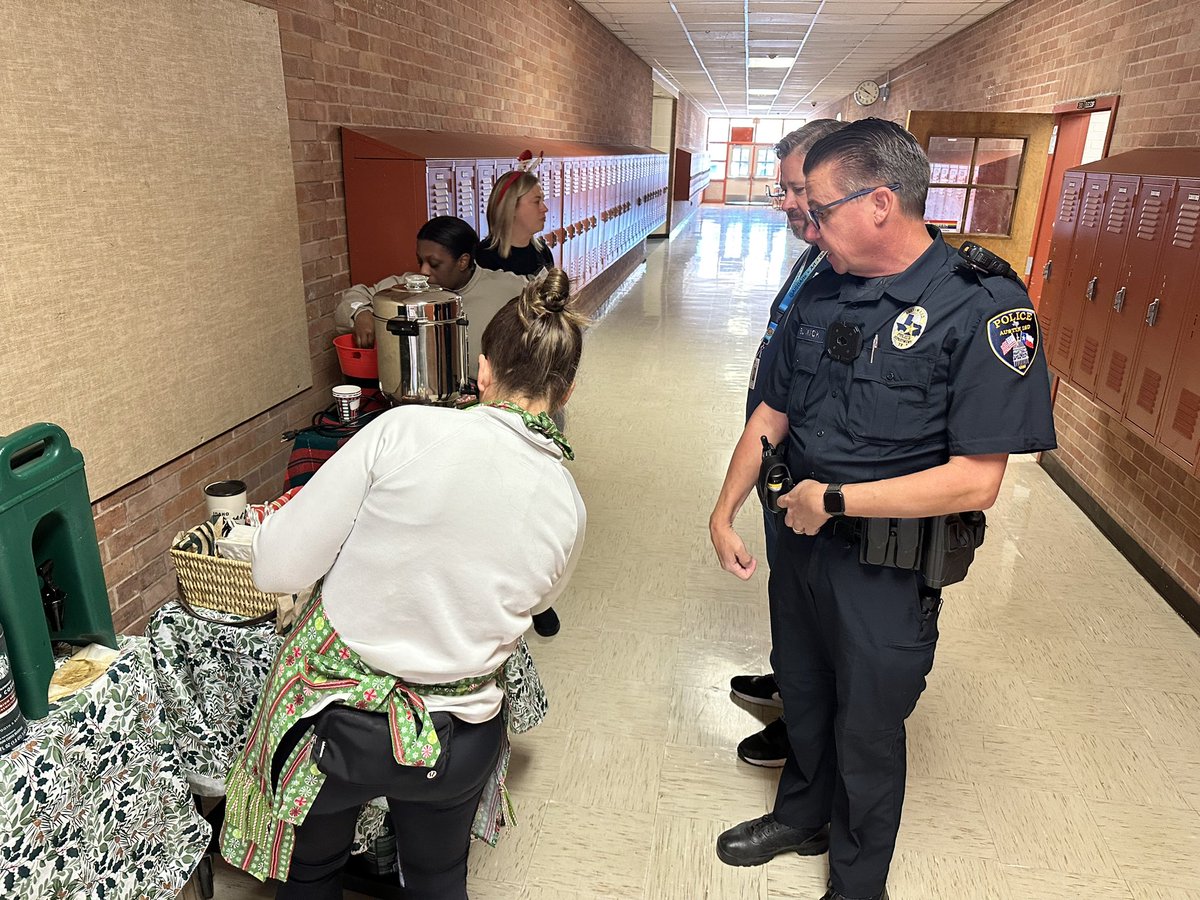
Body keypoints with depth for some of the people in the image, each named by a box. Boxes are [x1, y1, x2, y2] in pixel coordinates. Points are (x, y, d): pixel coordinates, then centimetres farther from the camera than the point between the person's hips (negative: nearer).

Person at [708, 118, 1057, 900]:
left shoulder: (982, 309, -20)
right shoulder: (822, 293, 0)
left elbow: (976, 482, -23)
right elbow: (772, 414, 7)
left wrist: (835, 499, -21)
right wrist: (724, 513, 5)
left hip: (887, 568, -5)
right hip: (801, 541, 6)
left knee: (866, 732, 15)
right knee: (803, 698, 25)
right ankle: (803, 816, 53)